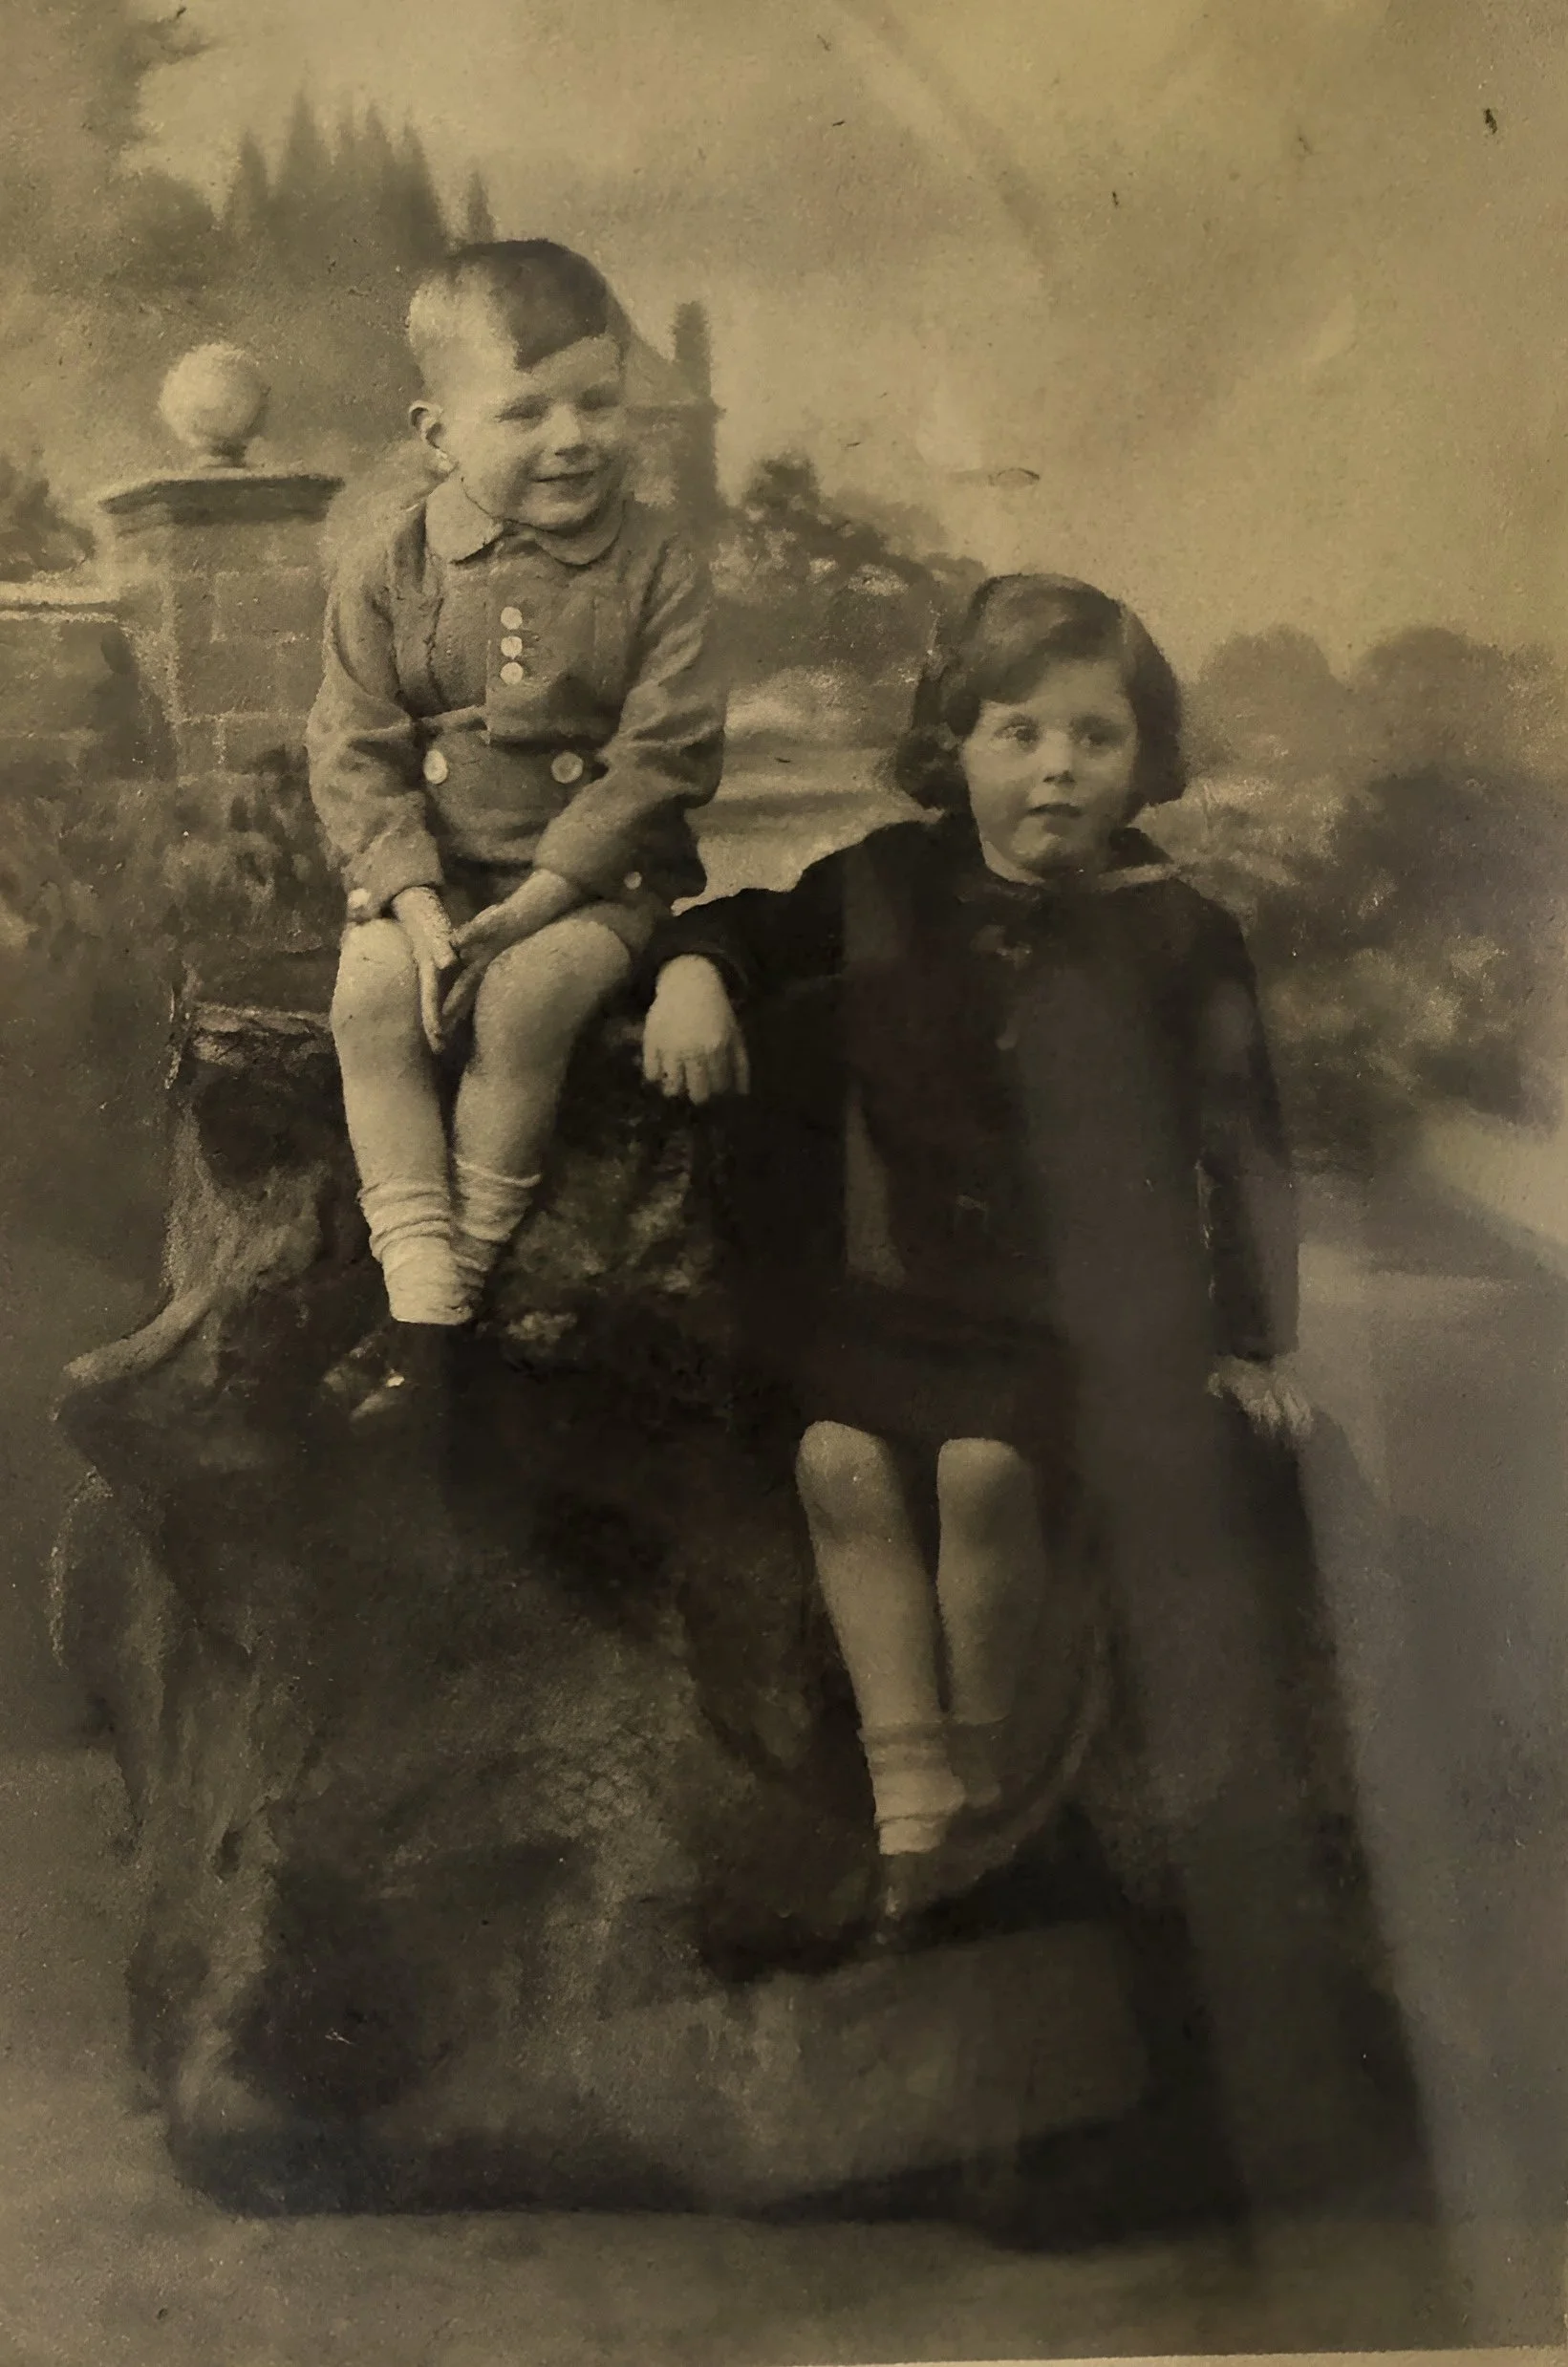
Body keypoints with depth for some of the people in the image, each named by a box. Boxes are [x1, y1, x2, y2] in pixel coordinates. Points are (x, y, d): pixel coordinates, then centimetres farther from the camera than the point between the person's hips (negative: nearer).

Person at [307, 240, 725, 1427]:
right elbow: (354, 753, -1)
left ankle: (470, 1270, -14)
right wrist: (417, 901, -17)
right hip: (428, 874, 2)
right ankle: (419, 1297, -23)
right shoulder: (388, 573, 1)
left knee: (529, 993, -31)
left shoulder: (655, 568, -4)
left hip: (598, 876, -2)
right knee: (372, 989, -26)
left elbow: (666, 754, -10)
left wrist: (536, 898, -18)